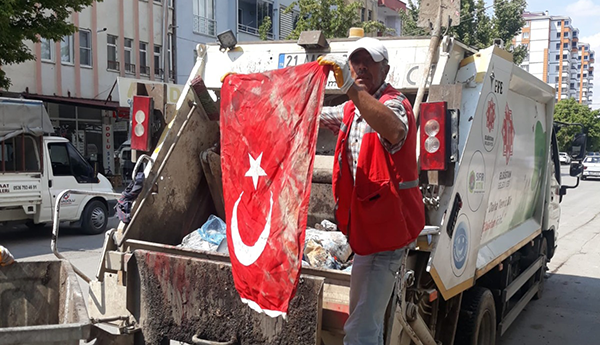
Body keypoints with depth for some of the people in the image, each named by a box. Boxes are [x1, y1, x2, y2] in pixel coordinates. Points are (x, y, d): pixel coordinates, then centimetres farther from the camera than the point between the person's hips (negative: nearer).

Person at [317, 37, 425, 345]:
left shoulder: (393, 103, -15)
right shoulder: (352, 109, 13)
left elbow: (394, 129, -40)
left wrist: (349, 86, -50)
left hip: (387, 228, -10)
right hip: (365, 227, 10)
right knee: (365, 319, 28)